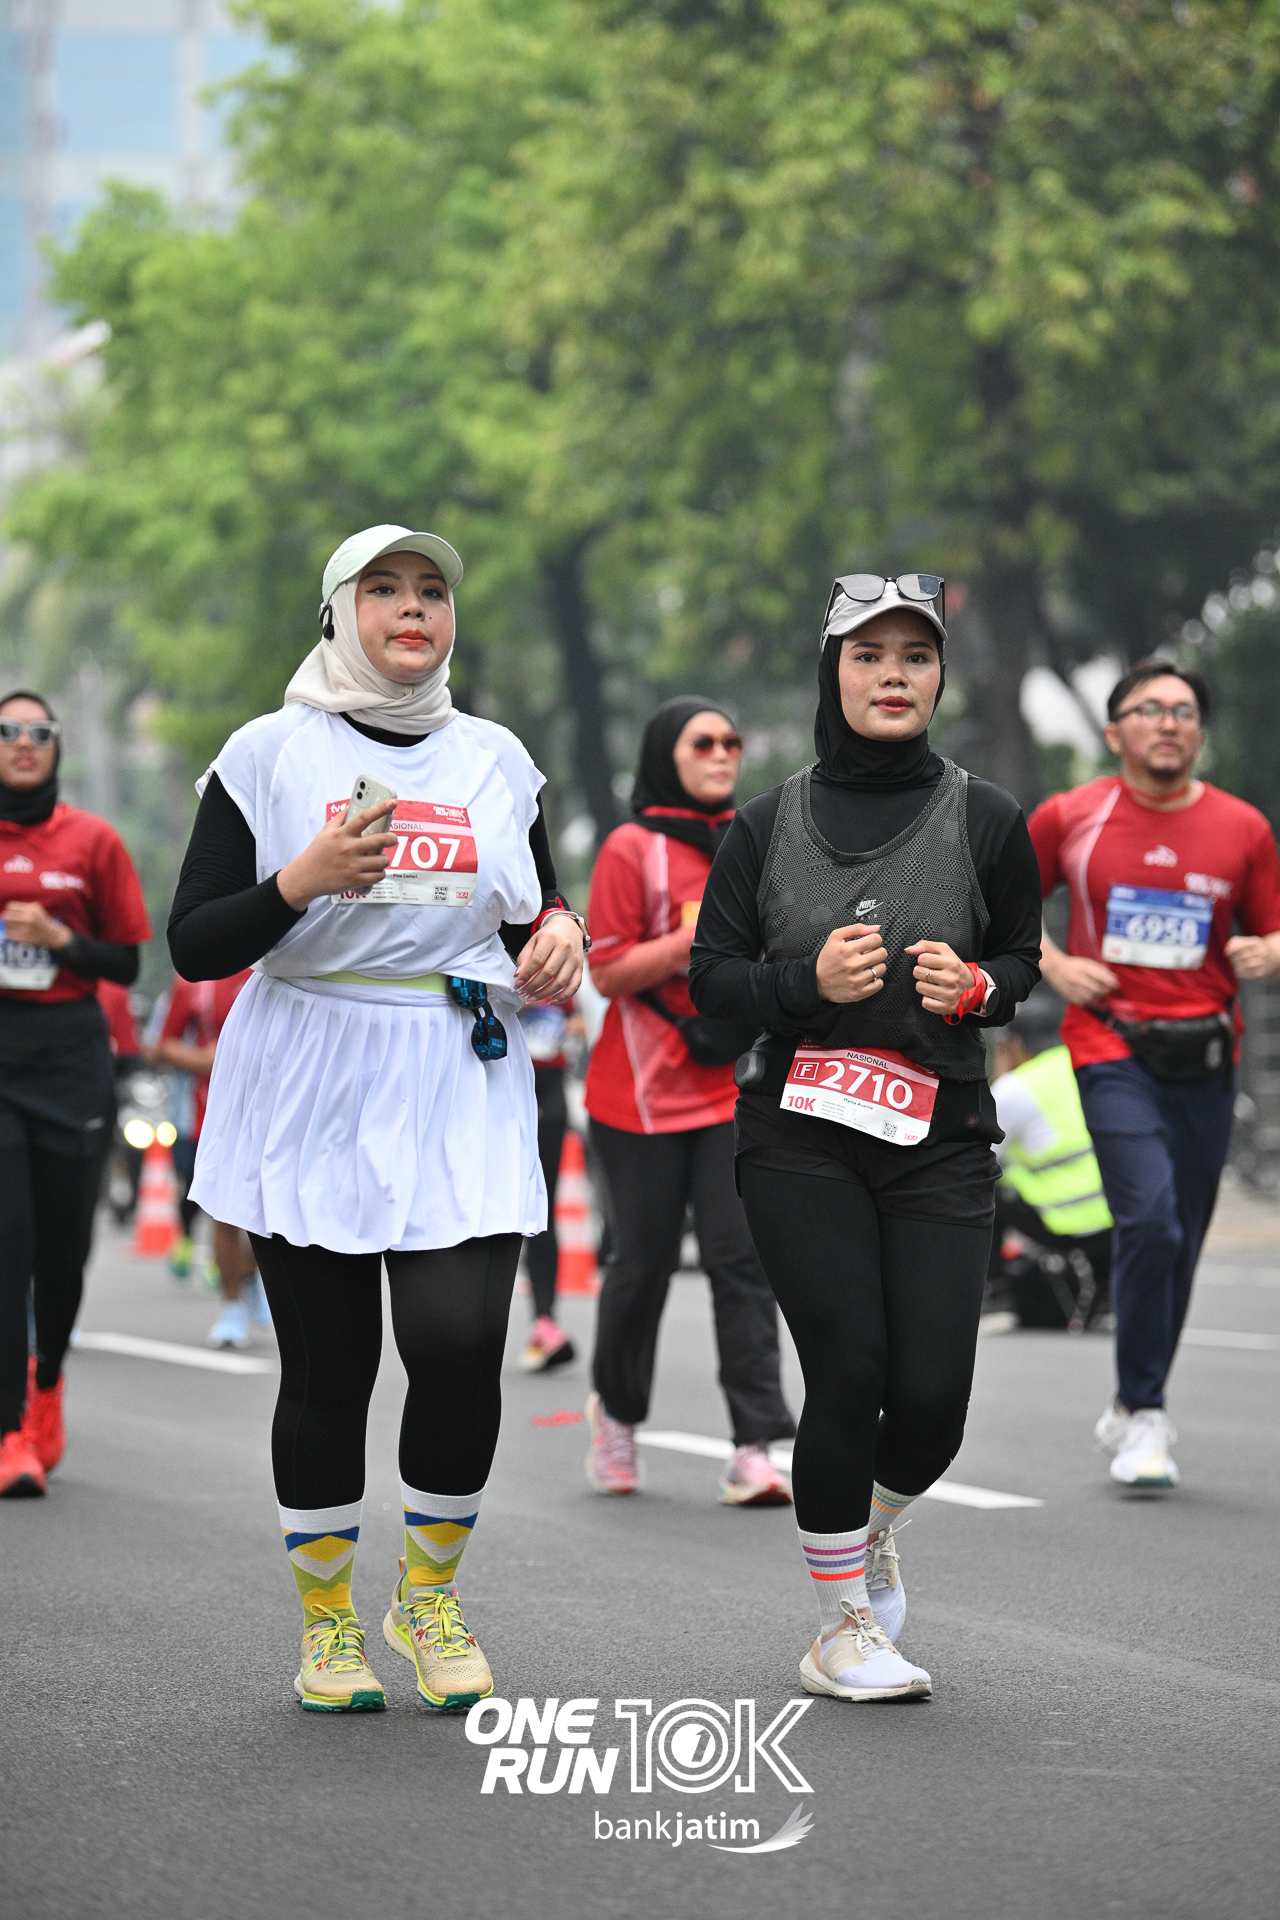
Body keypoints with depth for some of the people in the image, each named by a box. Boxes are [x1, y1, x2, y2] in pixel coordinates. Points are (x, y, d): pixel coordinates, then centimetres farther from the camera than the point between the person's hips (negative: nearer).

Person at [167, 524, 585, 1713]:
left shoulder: (496, 760, 11)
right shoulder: (269, 754, 0)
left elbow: (535, 918, 24)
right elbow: (193, 946, -3)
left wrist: (557, 934, 0)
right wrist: (302, 883, -20)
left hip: (461, 1101, 2)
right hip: (311, 1096, -2)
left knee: (461, 1348, -12)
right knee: (326, 1368, 1)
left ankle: (429, 1594, 12)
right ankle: (327, 1623, 19)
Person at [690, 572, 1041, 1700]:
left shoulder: (985, 820, 3)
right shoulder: (770, 824, 3)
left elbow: (1023, 959, 12)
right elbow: (710, 978, 5)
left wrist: (976, 987, -11)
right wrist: (807, 983, -14)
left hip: (940, 1142, 1)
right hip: (799, 1140, -1)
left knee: (932, 1395, -6)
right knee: (849, 1371, -12)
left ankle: (872, 1528, 30)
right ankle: (843, 1629, 6)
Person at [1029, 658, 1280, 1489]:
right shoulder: (1070, 818, 2)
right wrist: (1052, 963, -1)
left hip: (1205, 1059, 3)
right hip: (1112, 1048, -3)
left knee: (1181, 1241, 8)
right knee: (1150, 1218, -19)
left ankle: (1132, 1412, 26)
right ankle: (1143, 1414, -7)